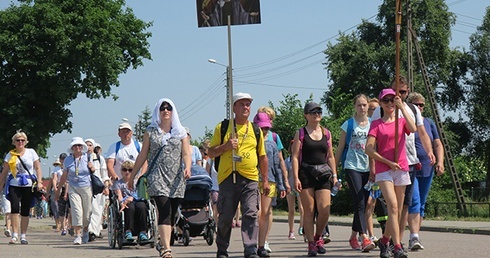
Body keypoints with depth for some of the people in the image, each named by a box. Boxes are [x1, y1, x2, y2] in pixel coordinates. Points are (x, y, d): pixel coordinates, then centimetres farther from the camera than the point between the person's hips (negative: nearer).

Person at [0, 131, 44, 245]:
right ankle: (14, 235, -12)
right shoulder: (10, 155, 8)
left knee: (25, 211, 3)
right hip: (14, 185, 0)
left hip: (28, 185, 0)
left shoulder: (31, 152, 7)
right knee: (14, 208, -15)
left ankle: (23, 236, 12)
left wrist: (39, 182, -5)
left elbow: (38, 168, 7)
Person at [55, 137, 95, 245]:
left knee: (87, 212, 5)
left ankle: (85, 231, 29)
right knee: (76, 211, -14)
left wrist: (92, 168, -8)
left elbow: (94, 172, 15)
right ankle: (77, 235, -15)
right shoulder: (67, 160, 6)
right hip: (73, 188, 0)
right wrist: (58, 189, 18)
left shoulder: (87, 158, 5)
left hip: (87, 187, 0)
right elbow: (64, 176, 15)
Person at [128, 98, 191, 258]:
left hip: (176, 179, 2)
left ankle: (162, 243, 22)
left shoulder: (181, 132, 12)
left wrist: (187, 167, -17)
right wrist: (132, 176, 12)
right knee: (164, 211, -16)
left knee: (172, 214, 5)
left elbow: (186, 153, 4)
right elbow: (143, 155, 12)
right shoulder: (151, 132, 9)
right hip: (157, 177, -2)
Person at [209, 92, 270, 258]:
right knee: (225, 217, 4)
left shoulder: (256, 130, 14)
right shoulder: (222, 127, 6)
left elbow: (262, 157, 18)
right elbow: (211, 153, 7)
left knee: (251, 215, -10)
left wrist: (265, 180, 14)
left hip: (250, 179, 1)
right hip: (228, 178, -1)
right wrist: (225, 146, -12)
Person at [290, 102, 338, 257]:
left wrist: (334, 175, 10)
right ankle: (311, 243, 6)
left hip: (323, 174, 3)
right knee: (309, 210, -2)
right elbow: (295, 157, -2)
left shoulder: (326, 133, 14)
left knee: (324, 210, -8)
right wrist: (296, 177, -10)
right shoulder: (301, 133, 3)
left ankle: (318, 237, 16)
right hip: (306, 174, -2)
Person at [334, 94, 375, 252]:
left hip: (368, 168, 4)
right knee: (359, 203, -14)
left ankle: (353, 236, 21)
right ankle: (364, 239, -22)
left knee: (363, 204, 8)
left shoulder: (373, 124, 9)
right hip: (352, 167, -4)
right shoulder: (348, 124, 2)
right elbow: (340, 147, 6)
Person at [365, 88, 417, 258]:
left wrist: (402, 107, -15)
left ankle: (384, 241, 27)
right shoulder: (376, 124, 6)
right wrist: (388, 162, -9)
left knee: (398, 210, 7)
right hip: (383, 169, -3)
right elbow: (369, 149, -3)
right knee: (393, 206, -18)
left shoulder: (401, 121, 12)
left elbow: (413, 129, -12)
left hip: (401, 169, 3)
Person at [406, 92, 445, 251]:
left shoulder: (429, 123, 15)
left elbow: (438, 144, 13)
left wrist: (440, 162, -2)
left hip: (427, 169, 6)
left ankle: (415, 237, 14)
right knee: (414, 201, -17)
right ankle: (414, 237, -23)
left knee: (421, 204, 8)